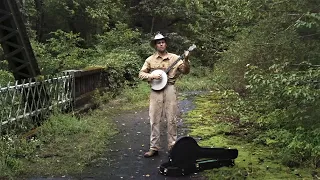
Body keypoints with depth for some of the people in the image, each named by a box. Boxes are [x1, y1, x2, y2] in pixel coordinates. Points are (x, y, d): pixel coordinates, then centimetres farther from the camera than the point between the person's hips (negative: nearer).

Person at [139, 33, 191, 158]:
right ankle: (154, 148, 10)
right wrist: (151, 76, -12)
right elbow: (141, 74, 5)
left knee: (171, 120, 3)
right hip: (156, 90, 1)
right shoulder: (150, 59, 7)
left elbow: (185, 71, -1)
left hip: (170, 89, -1)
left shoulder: (174, 58, 5)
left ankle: (172, 146, 14)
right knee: (154, 120, 3)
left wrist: (186, 60, -19)